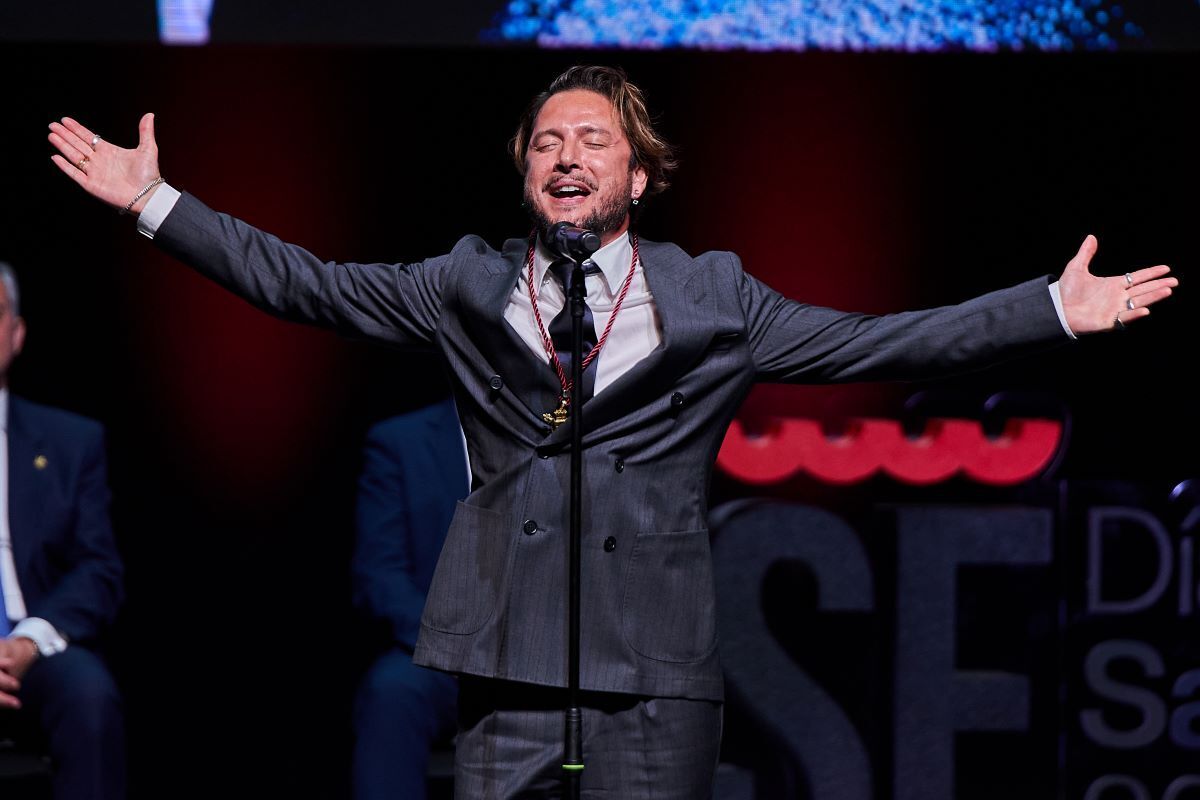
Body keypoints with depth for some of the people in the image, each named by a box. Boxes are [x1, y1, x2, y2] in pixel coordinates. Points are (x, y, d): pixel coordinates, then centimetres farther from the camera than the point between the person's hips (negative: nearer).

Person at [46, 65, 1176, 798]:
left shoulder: (710, 298, 9)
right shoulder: (470, 287, 13)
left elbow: (877, 345, 7)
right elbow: (310, 287, 11)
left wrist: (1057, 309, -1)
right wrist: (158, 205, 5)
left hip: (656, 668, -1)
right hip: (508, 652, 1)